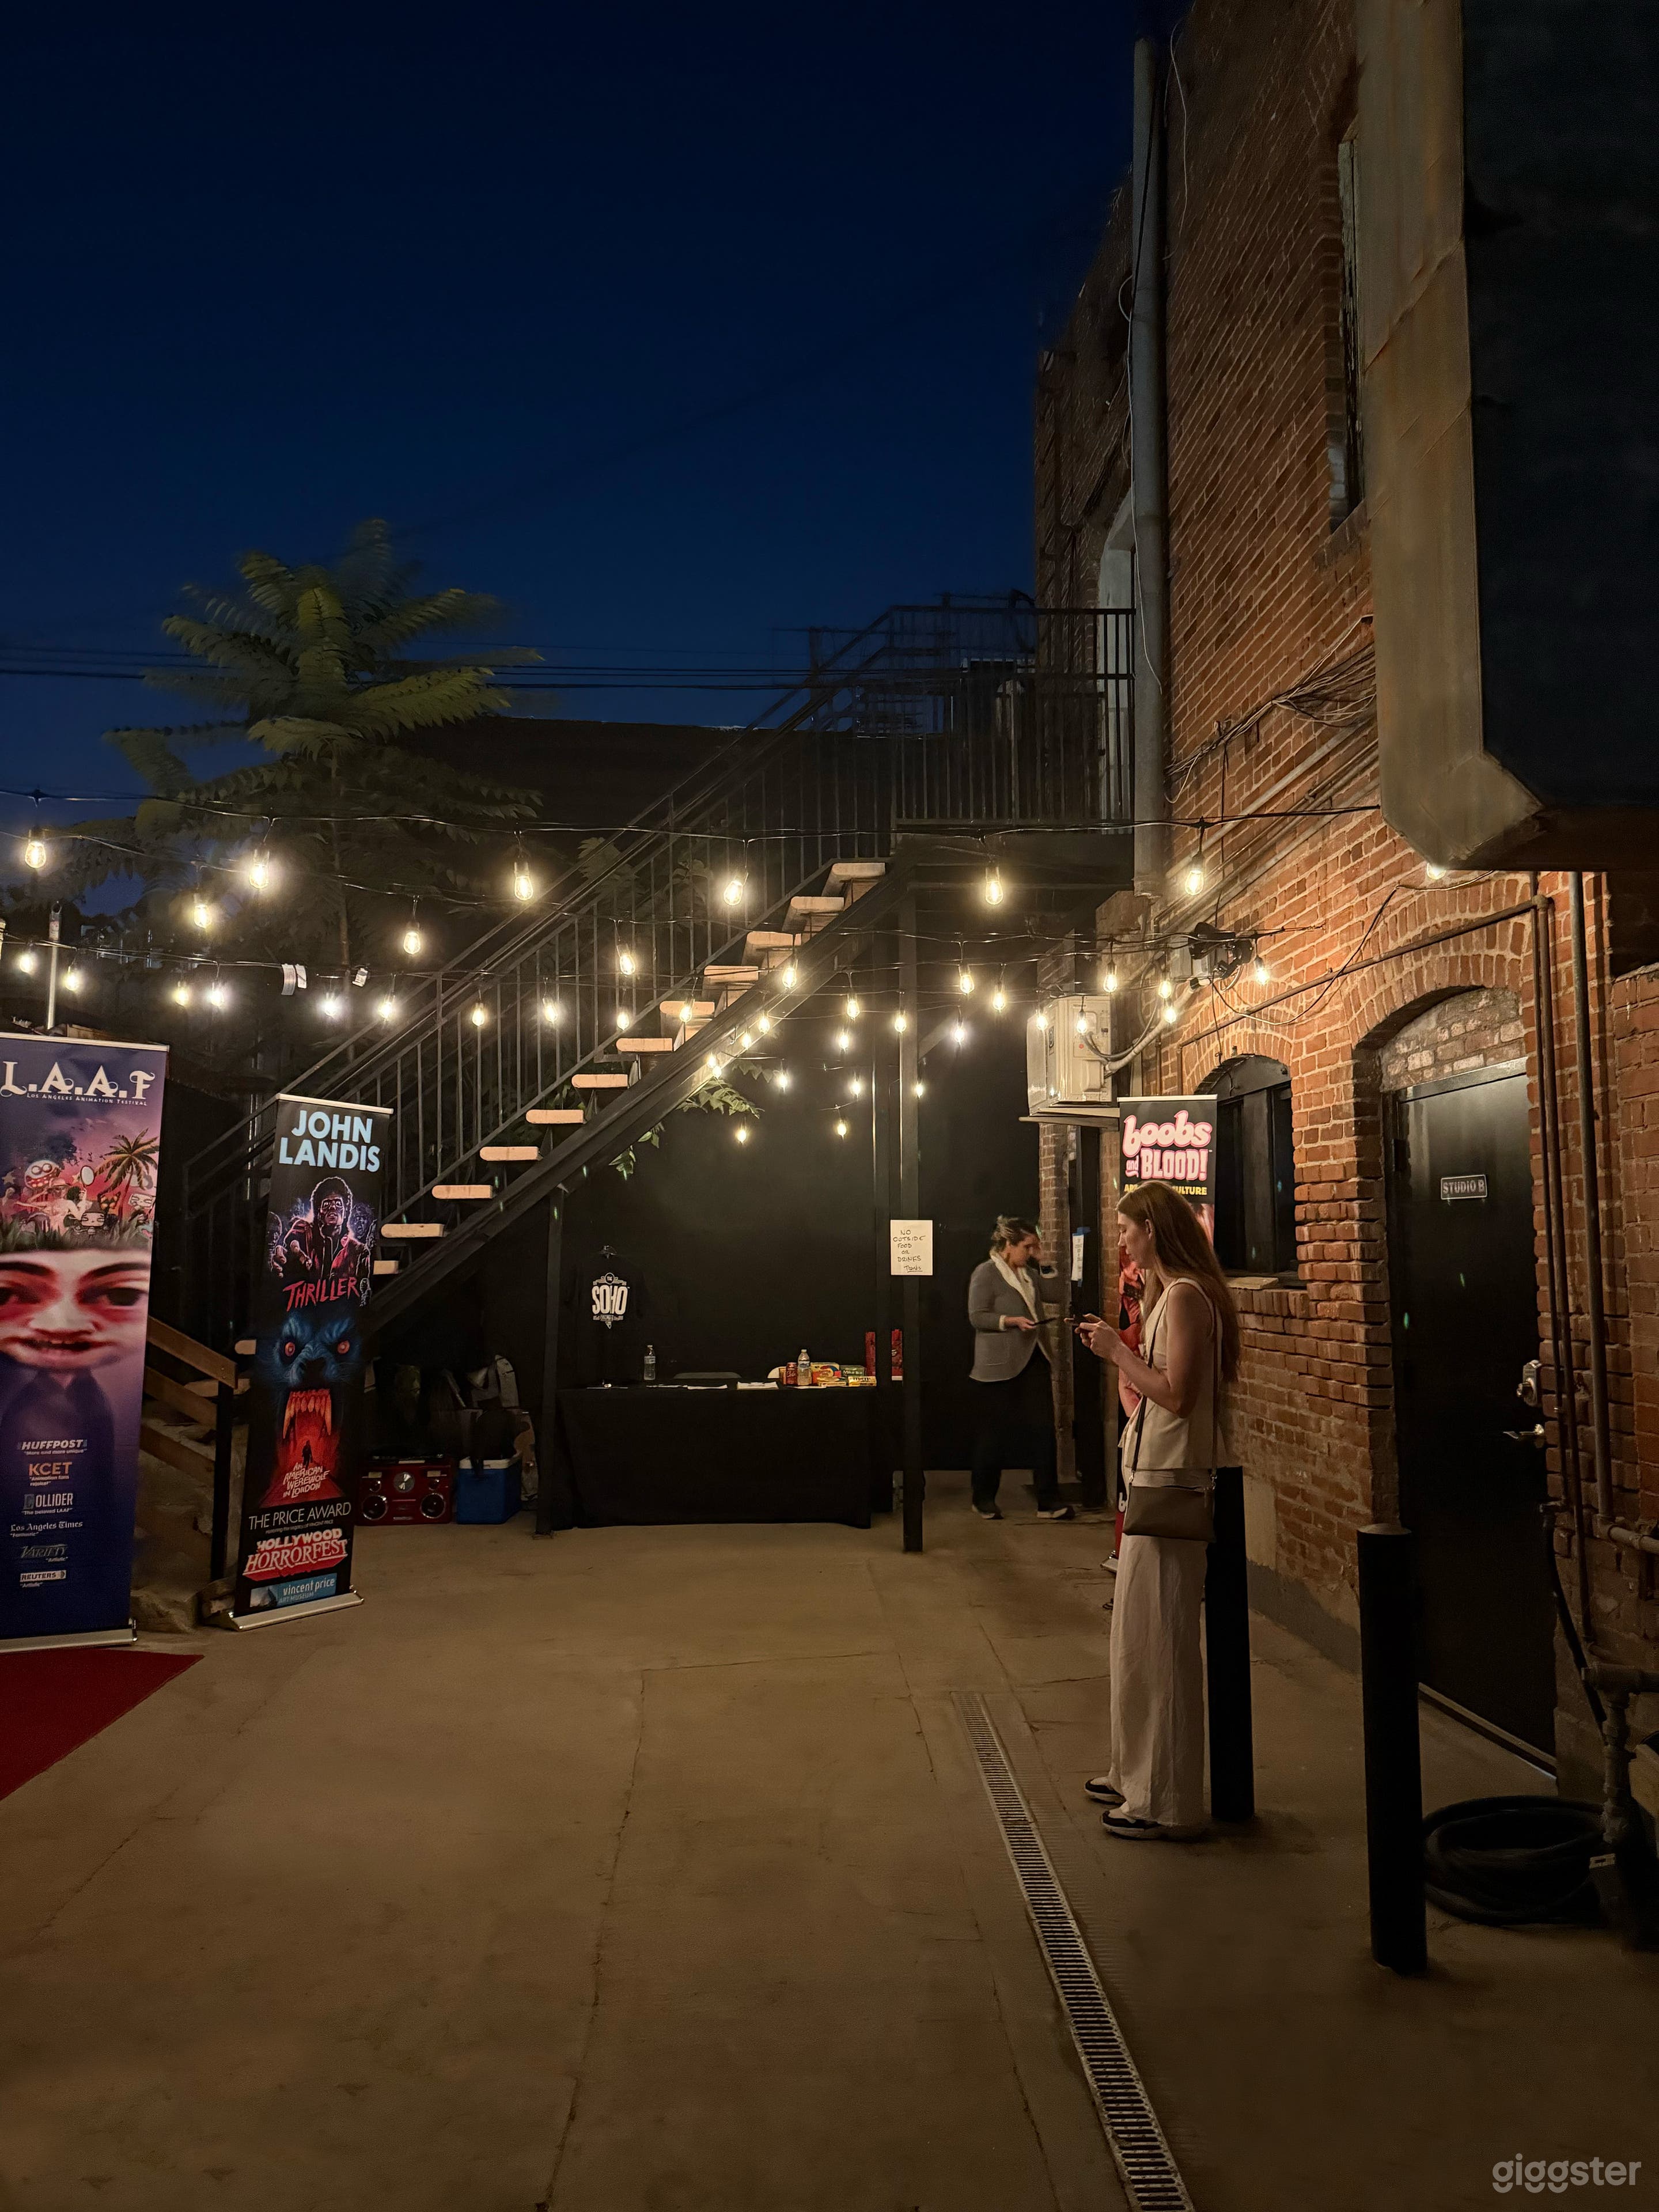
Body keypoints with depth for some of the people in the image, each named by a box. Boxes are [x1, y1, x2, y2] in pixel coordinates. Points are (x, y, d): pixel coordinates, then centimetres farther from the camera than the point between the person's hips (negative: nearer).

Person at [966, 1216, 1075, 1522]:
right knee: (995, 1432, 4)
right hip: (1000, 1365, -7)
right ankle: (984, 1499, 19)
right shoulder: (986, 1273, -8)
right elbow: (977, 1316, -14)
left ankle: (1048, 1502, 7)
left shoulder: (1031, 1274, 14)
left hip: (1033, 1360, 7)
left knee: (1043, 1428, 2)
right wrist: (1012, 1321, -22)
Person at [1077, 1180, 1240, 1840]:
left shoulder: (1186, 1296, -15)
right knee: (1141, 1630, 17)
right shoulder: (1169, 1294, 16)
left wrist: (1118, 1351, -14)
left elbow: (1176, 1393, -21)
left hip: (1173, 1481, -11)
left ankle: (1168, 1802, 5)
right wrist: (1116, 1347, 12)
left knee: (1161, 1636, -4)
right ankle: (1139, 1774, 30)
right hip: (1153, 1475, 11)